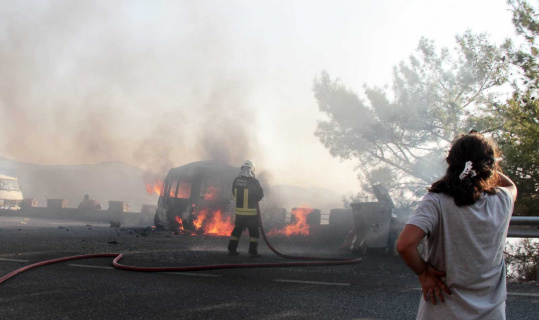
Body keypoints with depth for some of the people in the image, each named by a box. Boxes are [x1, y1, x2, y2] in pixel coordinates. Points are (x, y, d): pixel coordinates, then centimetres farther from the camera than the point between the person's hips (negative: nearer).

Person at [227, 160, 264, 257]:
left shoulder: (236, 181, -1)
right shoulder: (254, 182, -14)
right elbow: (260, 195, -2)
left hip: (239, 211, 5)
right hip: (252, 212, -5)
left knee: (237, 230, 16)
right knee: (254, 231, 5)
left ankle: (232, 249, 18)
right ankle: (252, 251, 2)